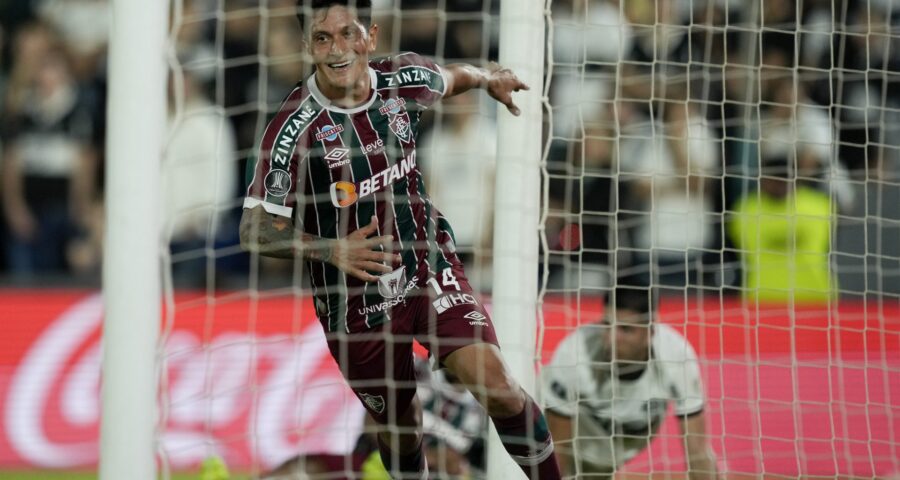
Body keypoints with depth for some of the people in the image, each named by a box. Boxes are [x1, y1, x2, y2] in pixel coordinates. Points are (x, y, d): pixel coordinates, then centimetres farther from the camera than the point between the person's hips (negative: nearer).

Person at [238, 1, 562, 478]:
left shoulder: (403, 79, -7)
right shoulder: (294, 129, -20)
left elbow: (449, 76, 19)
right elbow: (255, 229, -15)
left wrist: (489, 78, 39)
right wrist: (331, 249, -29)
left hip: (430, 265, 2)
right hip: (356, 294, -2)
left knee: (495, 385, -16)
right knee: (401, 427, 9)